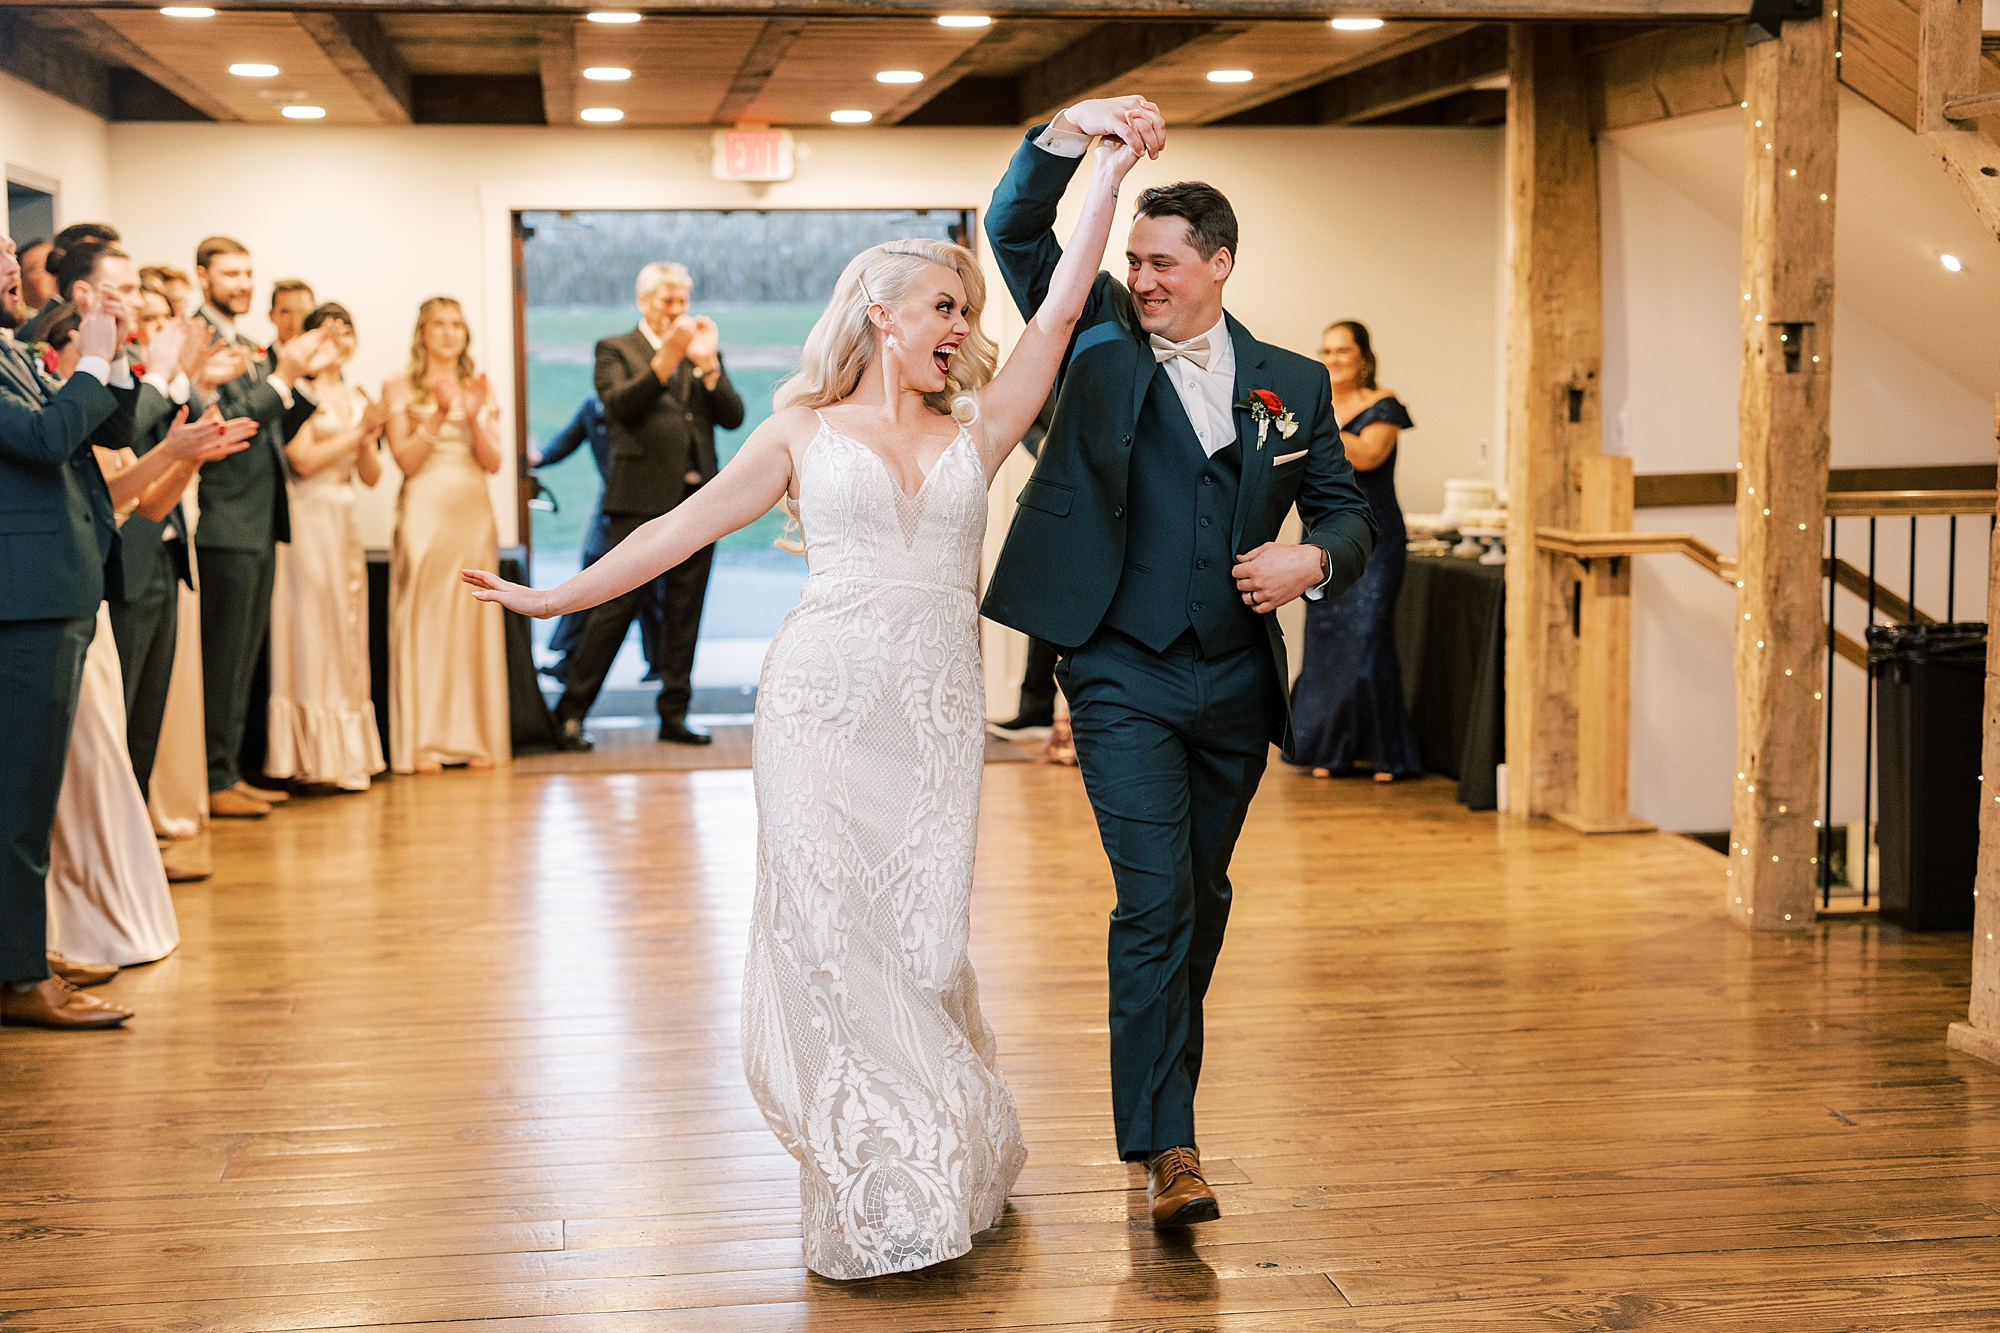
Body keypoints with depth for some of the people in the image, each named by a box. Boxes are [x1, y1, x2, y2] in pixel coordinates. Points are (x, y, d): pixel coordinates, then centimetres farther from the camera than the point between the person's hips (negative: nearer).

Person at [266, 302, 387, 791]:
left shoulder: (357, 397, 15)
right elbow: (304, 460, -14)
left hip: (344, 522, 7)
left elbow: (371, 476, 15)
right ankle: (316, 756, -2)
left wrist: (369, 438, -4)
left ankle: (345, 755, 11)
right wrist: (357, 432, -9)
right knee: (312, 629, -5)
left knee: (347, 632, 7)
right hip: (309, 518, -7)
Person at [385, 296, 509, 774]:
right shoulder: (400, 387, 4)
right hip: (425, 513, -3)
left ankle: (477, 738, 6)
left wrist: (474, 416, -9)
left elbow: (493, 461, 6)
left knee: (475, 622, 2)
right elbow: (406, 461, -4)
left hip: (473, 514, 3)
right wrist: (438, 413, -14)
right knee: (423, 621, -5)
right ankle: (422, 742, -2)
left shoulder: (479, 387, 14)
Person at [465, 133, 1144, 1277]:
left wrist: (1107, 180, 1)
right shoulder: (804, 433, 8)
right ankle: (876, 1192, 5)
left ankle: (950, 1164, 20)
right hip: (824, 704, -2)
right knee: (832, 935, -4)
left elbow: (1061, 314, 5)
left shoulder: (976, 433, 13)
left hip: (939, 713, 2)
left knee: (926, 938, 1)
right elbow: (683, 526, 10)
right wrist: (558, 597, 8)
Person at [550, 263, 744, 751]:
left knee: (685, 610, 7)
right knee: (618, 604, -7)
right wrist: (666, 359, -20)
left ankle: (674, 715, 13)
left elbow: (733, 416, 6)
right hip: (642, 498, -5)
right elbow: (618, 404, -13)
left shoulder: (703, 351, 17)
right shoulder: (615, 349, 6)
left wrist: (708, 363, -7)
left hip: (697, 499, 5)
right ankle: (570, 711, -1)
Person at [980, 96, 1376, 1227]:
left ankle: (1160, 1073, 37)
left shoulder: (1292, 383, 8)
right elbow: (1017, 232, -7)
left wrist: (1312, 560, -10)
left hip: (1237, 678, 4)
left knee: (1204, 899, 16)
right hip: (1126, 676, -4)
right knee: (1156, 900, -12)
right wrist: (1070, 134, -22)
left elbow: (1348, 514, 12)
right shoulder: (1101, 339, 2)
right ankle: (1167, 1143, -9)